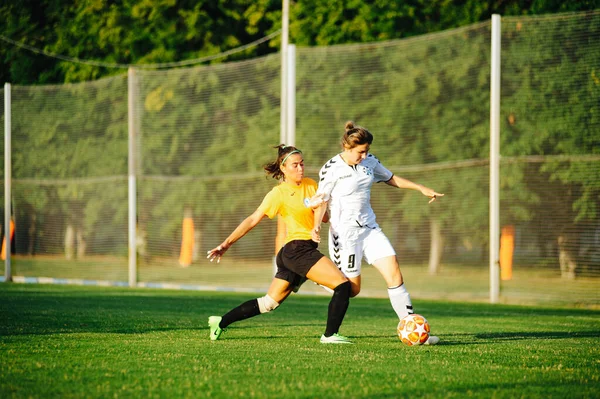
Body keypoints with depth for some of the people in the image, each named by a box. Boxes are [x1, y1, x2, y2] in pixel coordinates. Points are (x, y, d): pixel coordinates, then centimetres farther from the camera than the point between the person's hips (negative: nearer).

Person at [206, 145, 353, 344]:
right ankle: (330, 335, -11)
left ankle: (221, 322, 18)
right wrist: (227, 243, -8)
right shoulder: (279, 193, -7)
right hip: (297, 250, -7)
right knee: (342, 284, -16)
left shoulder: (311, 185, 13)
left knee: (269, 303, 12)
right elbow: (253, 220, -5)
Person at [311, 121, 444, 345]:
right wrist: (317, 226, -22)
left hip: (369, 229, 6)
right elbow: (322, 200, -6)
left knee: (394, 273, -7)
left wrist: (421, 188, 17)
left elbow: (391, 179, 21)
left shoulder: (369, 162, 6)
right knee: (352, 289, -6)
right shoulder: (331, 169, -11)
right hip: (345, 232, -6)